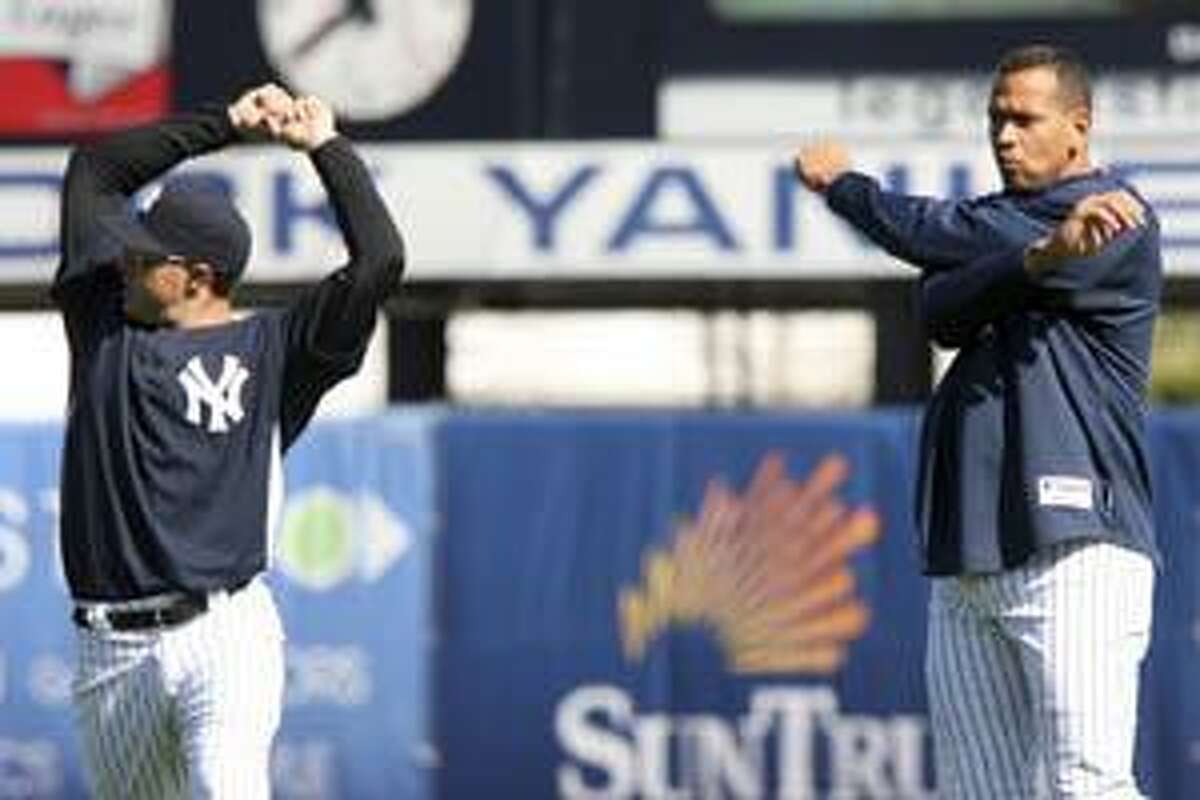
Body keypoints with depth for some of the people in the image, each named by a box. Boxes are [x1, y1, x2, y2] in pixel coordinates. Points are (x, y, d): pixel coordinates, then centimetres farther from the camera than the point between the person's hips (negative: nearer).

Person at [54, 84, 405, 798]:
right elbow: (95, 170, 21)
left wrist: (326, 146, 4)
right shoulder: (105, 325, 15)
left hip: (226, 637, -5)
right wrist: (228, 126, 19)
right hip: (114, 651, 5)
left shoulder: (273, 350, 4)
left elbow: (380, 262, -7)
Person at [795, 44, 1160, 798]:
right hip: (965, 565, 8)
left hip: (1076, 551, -8)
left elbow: (945, 238, -6)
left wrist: (845, 185, 11)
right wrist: (1038, 256, -20)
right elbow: (942, 311, 0)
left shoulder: (1121, 224, -3)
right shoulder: (1010, 223, 21)